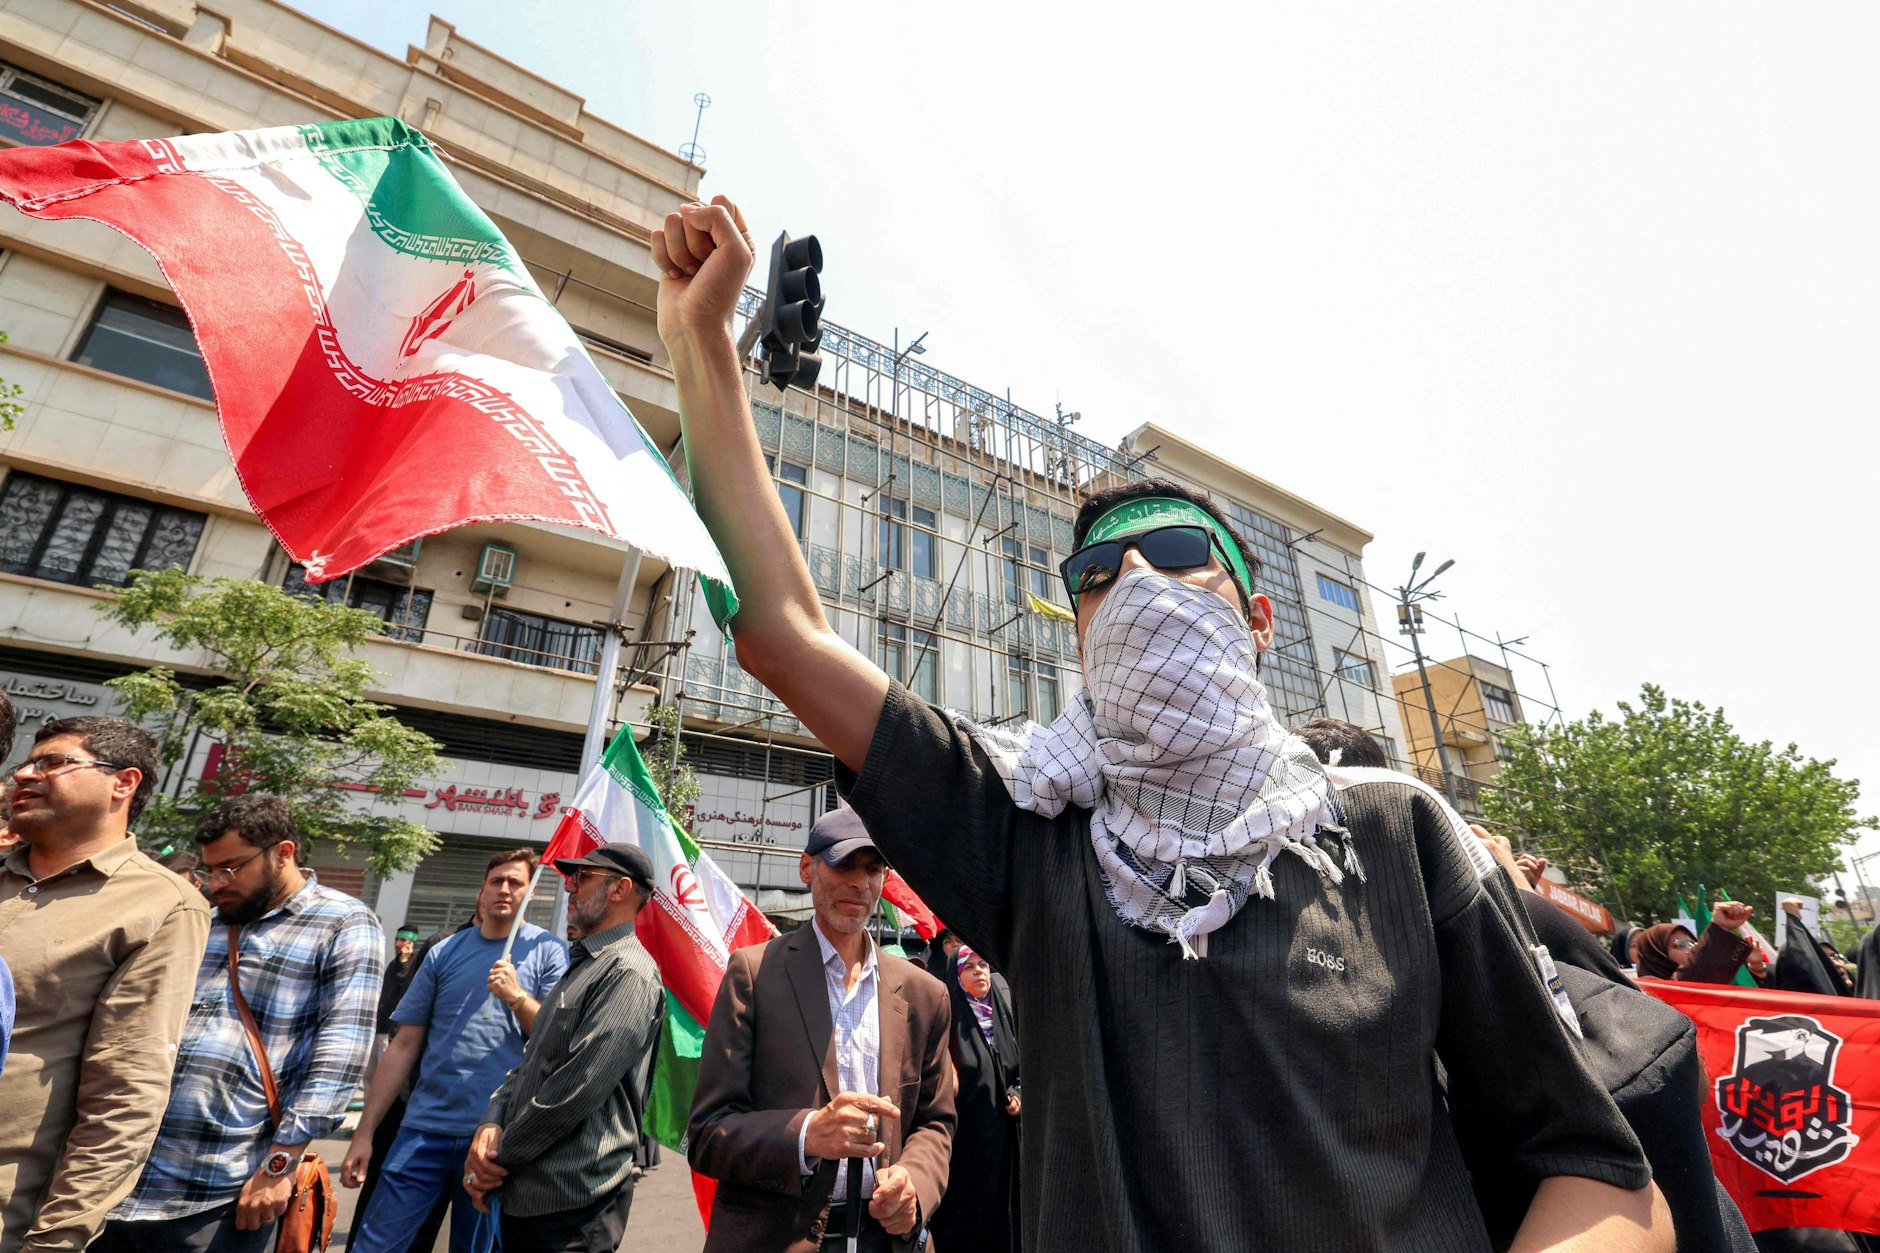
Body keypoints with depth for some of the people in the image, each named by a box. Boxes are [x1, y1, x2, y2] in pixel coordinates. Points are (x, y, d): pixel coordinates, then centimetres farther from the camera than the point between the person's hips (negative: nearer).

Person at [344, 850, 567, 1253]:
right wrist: (364, 1133, 4)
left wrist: (518, 997, -21)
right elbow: (404, 1046, 7)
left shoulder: (548, 951, -3)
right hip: (426, 1127, 2)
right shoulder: (444, 953, 5)